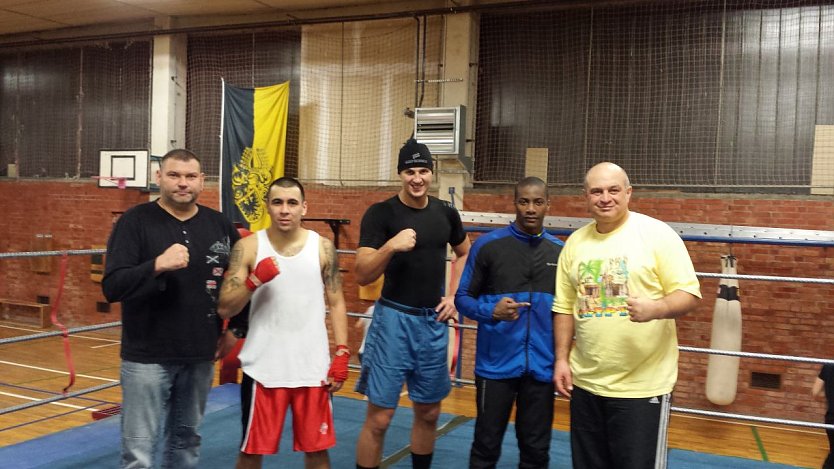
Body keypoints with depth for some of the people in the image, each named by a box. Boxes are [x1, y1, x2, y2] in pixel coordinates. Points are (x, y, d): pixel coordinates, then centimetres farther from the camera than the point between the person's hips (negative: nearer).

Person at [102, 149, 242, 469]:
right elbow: (112, 287, -15)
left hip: (201, 356, 4)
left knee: (186, 441, 17)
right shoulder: (135, 222, -7)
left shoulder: (220, 225, 4)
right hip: (147, 357, -3)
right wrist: (157, 265, -30)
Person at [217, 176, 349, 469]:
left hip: (313, 368, 1)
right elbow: (225, 309, -5)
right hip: (263, 368, -1)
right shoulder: (248, 247, -2)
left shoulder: (323, 247, 2)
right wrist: (255, 281, -21)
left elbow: (336, 304, 5)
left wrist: (342, 354, -2)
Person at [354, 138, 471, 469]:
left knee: (428, 412, 15)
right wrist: (391, 246, -31)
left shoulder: (446, 213, 4)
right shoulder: (380, 213, -10)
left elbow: (464, 254, 22)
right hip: (394, 318, -5)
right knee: (379, 417, -2)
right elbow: (363, 276, -15)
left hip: (434, 321, 5)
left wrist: (453, 296, 10)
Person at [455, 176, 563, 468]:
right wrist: (492, 312, -20)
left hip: (542, 365, 2)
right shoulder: (487, 245, -3)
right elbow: (463, 298, -1)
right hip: (497, 363, -2)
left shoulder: (560, 251, 5)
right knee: (487, 443, 9)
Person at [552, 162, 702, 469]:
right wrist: (561, 359, 6)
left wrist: (655, 309, -29)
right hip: (585, 381, 5)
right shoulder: (575, 242, 7)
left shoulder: (657, 234, -8)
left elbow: (689, 294, -10)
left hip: (642, 385, -5)